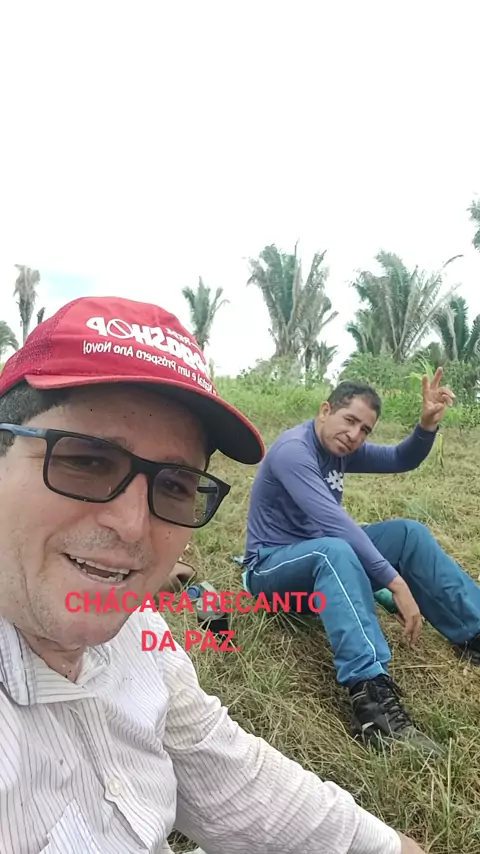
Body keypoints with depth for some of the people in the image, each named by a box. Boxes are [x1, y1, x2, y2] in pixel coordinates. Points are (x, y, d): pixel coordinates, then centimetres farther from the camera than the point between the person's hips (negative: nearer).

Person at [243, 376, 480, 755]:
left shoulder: (341, 448, 3)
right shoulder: (292, 450, -23)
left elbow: (401, 460, 9)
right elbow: (333, 521, -32)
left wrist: (427, 425, -11)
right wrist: (396, 581, -34)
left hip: (323, 555, 8)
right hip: (272, 566, -8)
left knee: (409, 532, -5)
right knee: (334, 551, -40)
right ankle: (372, 698, -50)